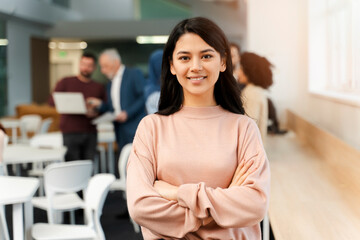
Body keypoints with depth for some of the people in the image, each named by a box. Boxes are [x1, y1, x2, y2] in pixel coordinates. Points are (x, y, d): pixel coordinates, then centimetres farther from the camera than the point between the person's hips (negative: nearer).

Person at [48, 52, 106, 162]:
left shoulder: (99, 87, 15)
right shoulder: (65, 82, 9)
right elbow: (52, 101, 4)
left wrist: (95, 112, -7)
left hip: (91, 133, 2)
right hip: (70, 133, -2)